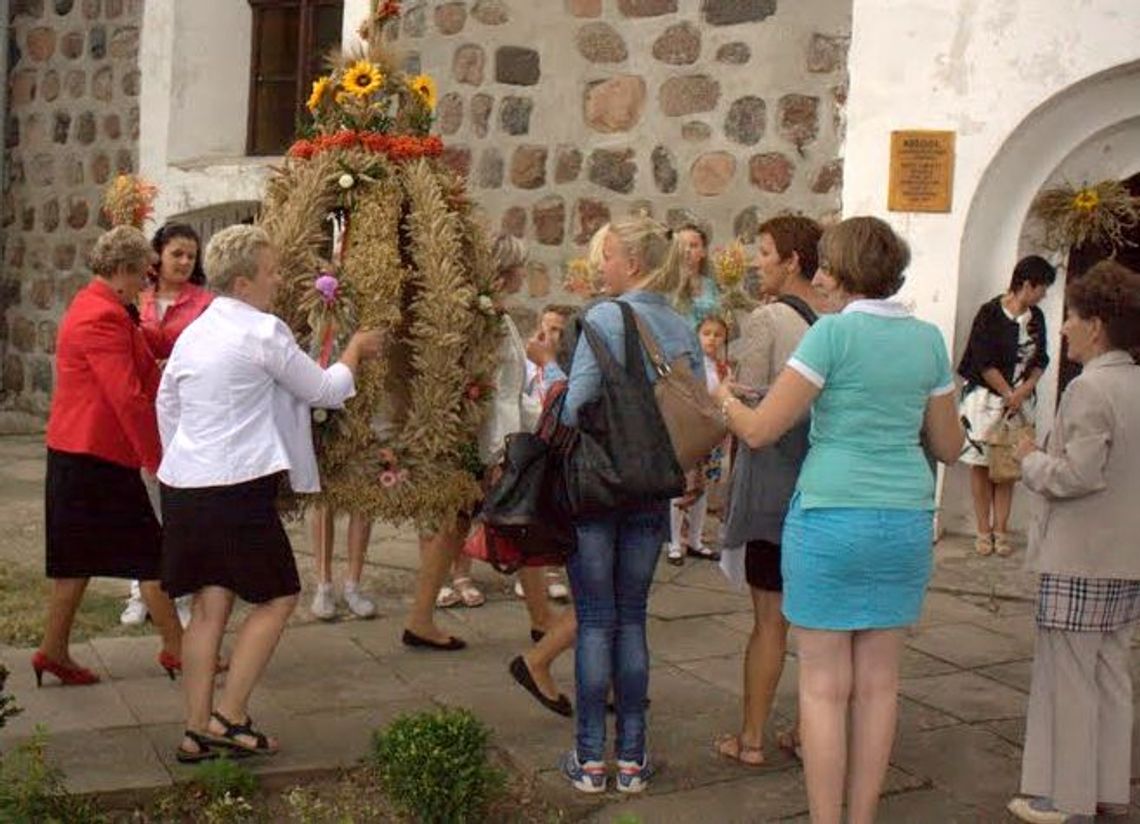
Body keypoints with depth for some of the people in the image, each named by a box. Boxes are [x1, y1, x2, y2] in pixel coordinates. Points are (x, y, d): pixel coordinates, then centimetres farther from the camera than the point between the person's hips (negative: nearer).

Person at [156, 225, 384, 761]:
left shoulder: (191, 334, 13)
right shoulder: (263, 332, -10)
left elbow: (166, 407, 20)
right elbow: (325, 391, -2)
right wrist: (355, 350, 15)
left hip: (183, 485, 8)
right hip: (238, 488, -8)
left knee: (209, 605, 11)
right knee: (277, 597, 5)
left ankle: (197, 731, 12)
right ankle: (229, 717, 2)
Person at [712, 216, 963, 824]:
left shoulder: (835, 332, -10)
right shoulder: (928, 339, 6)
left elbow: (759, 431, -10)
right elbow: (949, 446, 13)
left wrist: (724, 398, 10)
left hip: (831, 517, -5)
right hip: (906, 520, 6)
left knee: (825, 684, 3)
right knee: (878, 682, 12)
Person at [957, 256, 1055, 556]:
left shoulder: (1036, 317, 6)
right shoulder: (989, 314, -11)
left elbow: (1040, 360, 10)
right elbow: (984, 363, -13)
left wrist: (1023, 391, -6)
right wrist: (1008, 394, -9)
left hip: (1019, 399, 5)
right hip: (985, 397, -4)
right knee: (982, 464, 1)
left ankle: (1000, 530, 9)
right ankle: (983, 531, 8)